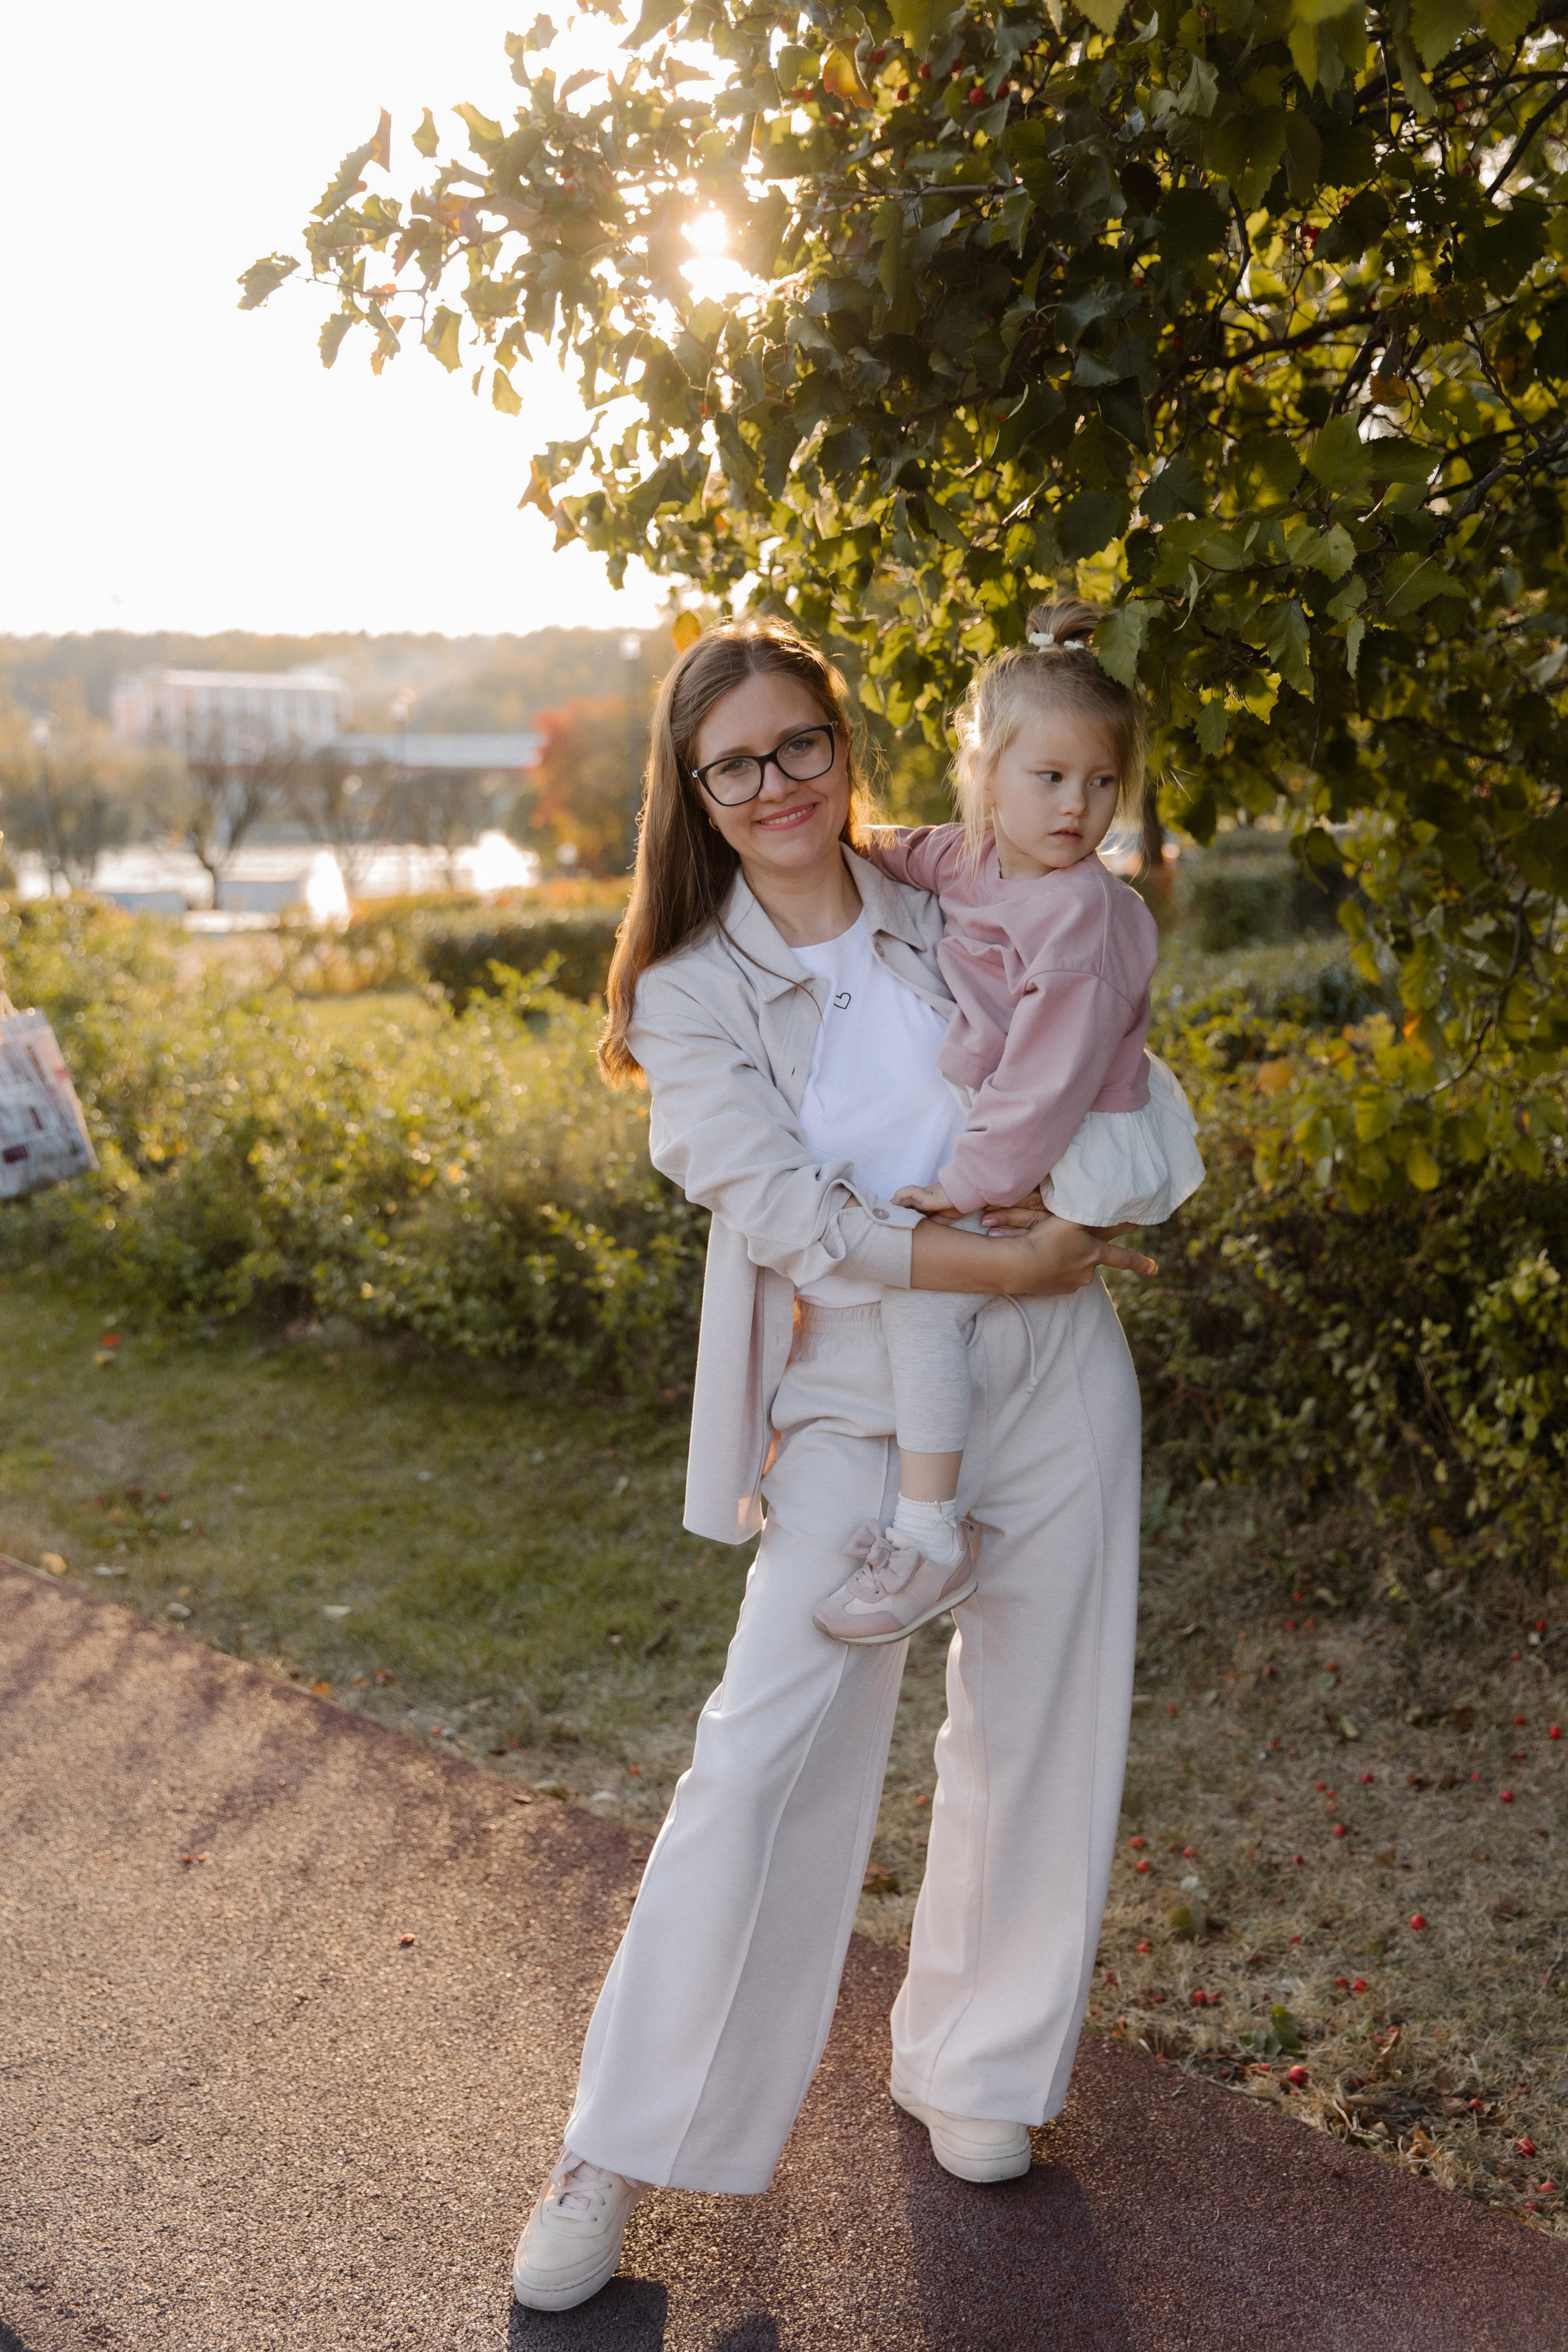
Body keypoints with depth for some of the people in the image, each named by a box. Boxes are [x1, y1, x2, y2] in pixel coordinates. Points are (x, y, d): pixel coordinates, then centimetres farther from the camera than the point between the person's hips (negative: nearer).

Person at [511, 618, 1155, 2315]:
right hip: (856, 1397, -3)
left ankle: (972, 2067, 32)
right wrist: (1009, 1263, -18)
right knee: (772, 1747, -10)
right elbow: (790, 1213, -16)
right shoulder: (691, 993, -6)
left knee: (1035, 1731, 10)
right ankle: (621, 2152, 4)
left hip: (1053, 1370, 4)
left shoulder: (953, 914, 3)